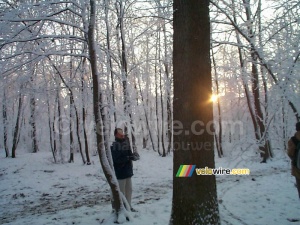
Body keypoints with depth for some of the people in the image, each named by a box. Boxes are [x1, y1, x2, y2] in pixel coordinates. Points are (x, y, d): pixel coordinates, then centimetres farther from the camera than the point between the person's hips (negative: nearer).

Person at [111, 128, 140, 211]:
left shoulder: (125, 143, 9)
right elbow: (117, 159, -24)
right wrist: (129, 158, -26)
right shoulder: (114, 146, -16)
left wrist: (133, 156, -8)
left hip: (128, 171, 8)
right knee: (121, 192, 1)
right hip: (120, 172, -8)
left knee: (129, 190, 16)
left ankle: (128, 206, 28)